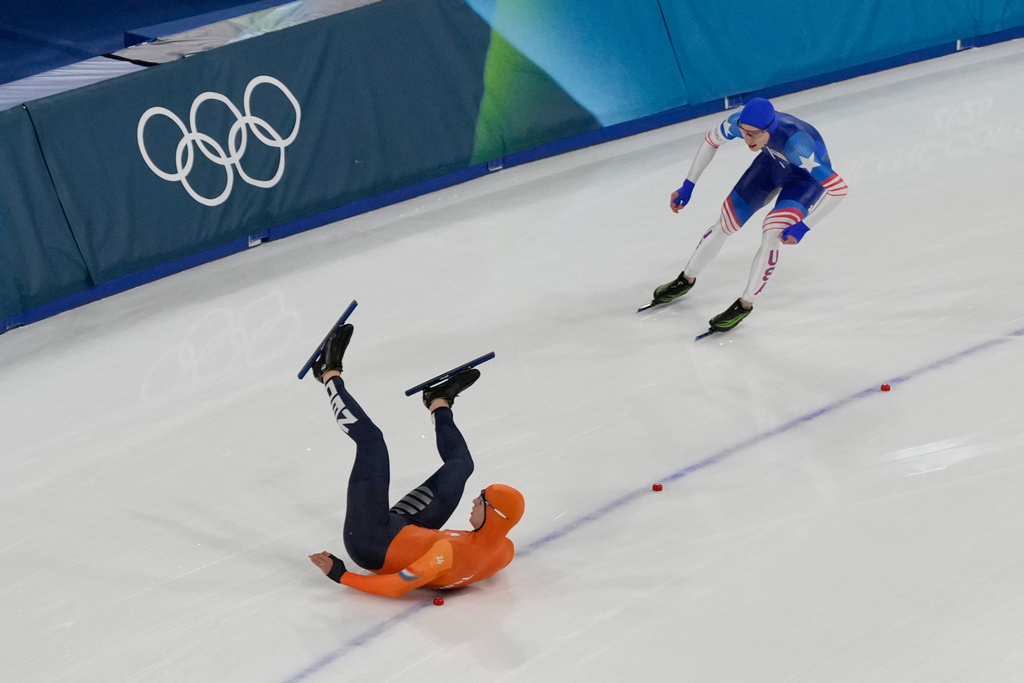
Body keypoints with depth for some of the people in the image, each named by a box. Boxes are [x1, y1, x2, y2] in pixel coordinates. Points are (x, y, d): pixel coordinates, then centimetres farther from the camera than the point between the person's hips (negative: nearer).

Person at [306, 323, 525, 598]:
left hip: (370, 544, -7)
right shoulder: (504, 552, -18)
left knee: (371, 438, -7)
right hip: (409, 533, 7)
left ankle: (330, 373, 17)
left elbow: (394, 587, -35)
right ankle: (439, 402, 43)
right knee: (460, 465, 12)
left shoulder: (450, 554, -41)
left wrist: (340, 574, -29)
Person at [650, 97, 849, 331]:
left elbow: (839, 188, -41)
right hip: (773, 163, 5)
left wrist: (803, 227, -41)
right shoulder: (740, 121, -31)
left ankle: (745, 304, -4)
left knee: (772, 234, -23)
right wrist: (687, 186, -7)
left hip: (808, 175, -5)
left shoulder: (794, 143, -45)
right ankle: (686, 279, 31)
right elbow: (711, 141, -6)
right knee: (726, 223, 7)